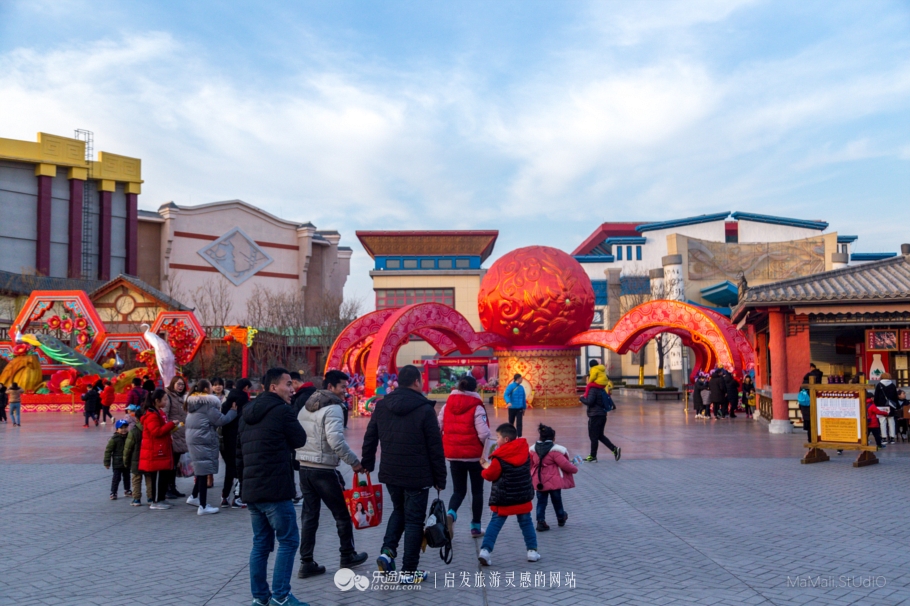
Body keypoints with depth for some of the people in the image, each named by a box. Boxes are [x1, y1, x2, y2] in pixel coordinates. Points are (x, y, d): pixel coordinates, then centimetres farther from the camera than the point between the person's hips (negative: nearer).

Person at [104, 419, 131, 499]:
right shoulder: (114, 439, -14)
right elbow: (108, 451, -12)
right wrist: (107, 462, -13)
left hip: (127, 463, 5)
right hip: (117, 463, -5)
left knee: (126, 477, 17)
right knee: (116, 478, -3)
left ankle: (127, 490, 32)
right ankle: (113, 493, 7)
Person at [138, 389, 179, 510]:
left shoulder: (159, 413, 17)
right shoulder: (151, 415, -15)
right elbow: (156, 432, -23)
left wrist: (172, 427, 8)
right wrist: (171, 424, -18)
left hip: (162, 451, 10)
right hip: (155, 452, -10)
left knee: (165, 476, 12)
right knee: (158, 477, -5)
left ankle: (161, 499, 20)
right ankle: (156, 502, 2)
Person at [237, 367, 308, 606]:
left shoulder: (248, 413, 16)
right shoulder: (281, 410, -10)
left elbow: (239, 453, 19)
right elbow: (300, 440, -1)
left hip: (251, 490, 8)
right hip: (275, 489, -8)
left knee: (261, 544, 14)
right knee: (288, 542, 0)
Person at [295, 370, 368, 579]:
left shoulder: (306, 406, 12)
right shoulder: (333, 408, -14)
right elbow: (336, 441, -25)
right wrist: (354, 462, -17)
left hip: (304, 467, 7)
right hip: (324, 470, -7)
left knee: (309, 515, 10)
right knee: (341, 515, 10)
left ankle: (306, 563, 10)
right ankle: (348, 556, 23)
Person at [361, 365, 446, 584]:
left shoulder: (381, 406, 3)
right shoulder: (425, 409, -13)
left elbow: (370, 439, 9)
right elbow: (435, 447, -10)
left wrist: (367, 465, 20)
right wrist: (440, 477, -1)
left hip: (390, 473, 5)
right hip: (417, 476, -5)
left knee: (399, 510, 25)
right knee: (414, 520, 6)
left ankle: (387, 551, 8)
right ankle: (409, 571, 11)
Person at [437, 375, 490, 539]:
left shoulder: (447, 405, 1)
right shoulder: (476, 407, -12)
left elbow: (437, 428, 2)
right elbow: (484, 434, -19)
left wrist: (444, 447, 15)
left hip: (453, 456, 3)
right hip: (474, 456, -3)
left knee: (458, 490, 14)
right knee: (477, 491, 15)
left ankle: (451, 513, -15)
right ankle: (475, 527, 20)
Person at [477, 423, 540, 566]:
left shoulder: (499, 458, -14)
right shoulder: (525, 452, 2)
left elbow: (490, 475, -12)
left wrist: (486, 467, 10)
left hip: (504, 498, -3)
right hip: (524, 497, 3)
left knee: (495, 523, 2)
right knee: (526, 522, 15)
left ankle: (485, 550, -7)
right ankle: (532, 550, 16)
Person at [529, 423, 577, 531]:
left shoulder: (533, 449, 1)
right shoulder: (555, 450, -17)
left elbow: (530, 465, 12)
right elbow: (565, 464, -17)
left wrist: (532, 476, 29)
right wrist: (574, 469, 1)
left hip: (539, 482, 3)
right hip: (554, 481, -3)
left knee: (541, 501, 12)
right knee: (557, 500, 16)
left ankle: (541, 521, 4)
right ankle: (561, 518, 35)